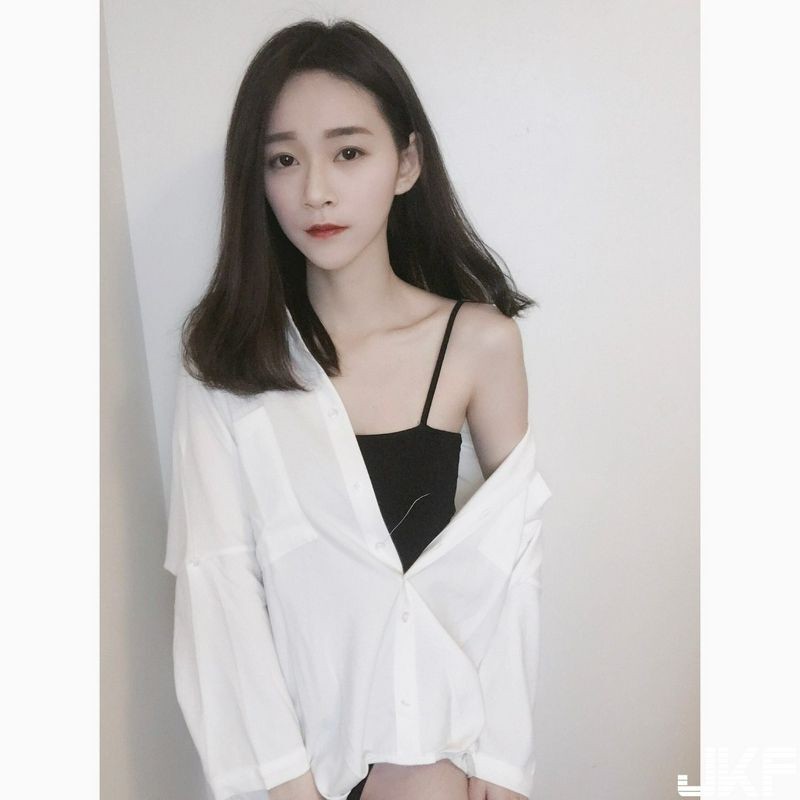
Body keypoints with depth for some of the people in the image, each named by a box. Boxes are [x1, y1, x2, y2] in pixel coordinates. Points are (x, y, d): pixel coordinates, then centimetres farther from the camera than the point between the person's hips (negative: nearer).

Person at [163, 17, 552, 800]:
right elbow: (217, 574, -12)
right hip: (287, 712, 1)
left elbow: (508, 561, -7)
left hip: (427, 713, -1)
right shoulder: (224, 350, -10)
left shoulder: (481, 341, -12)